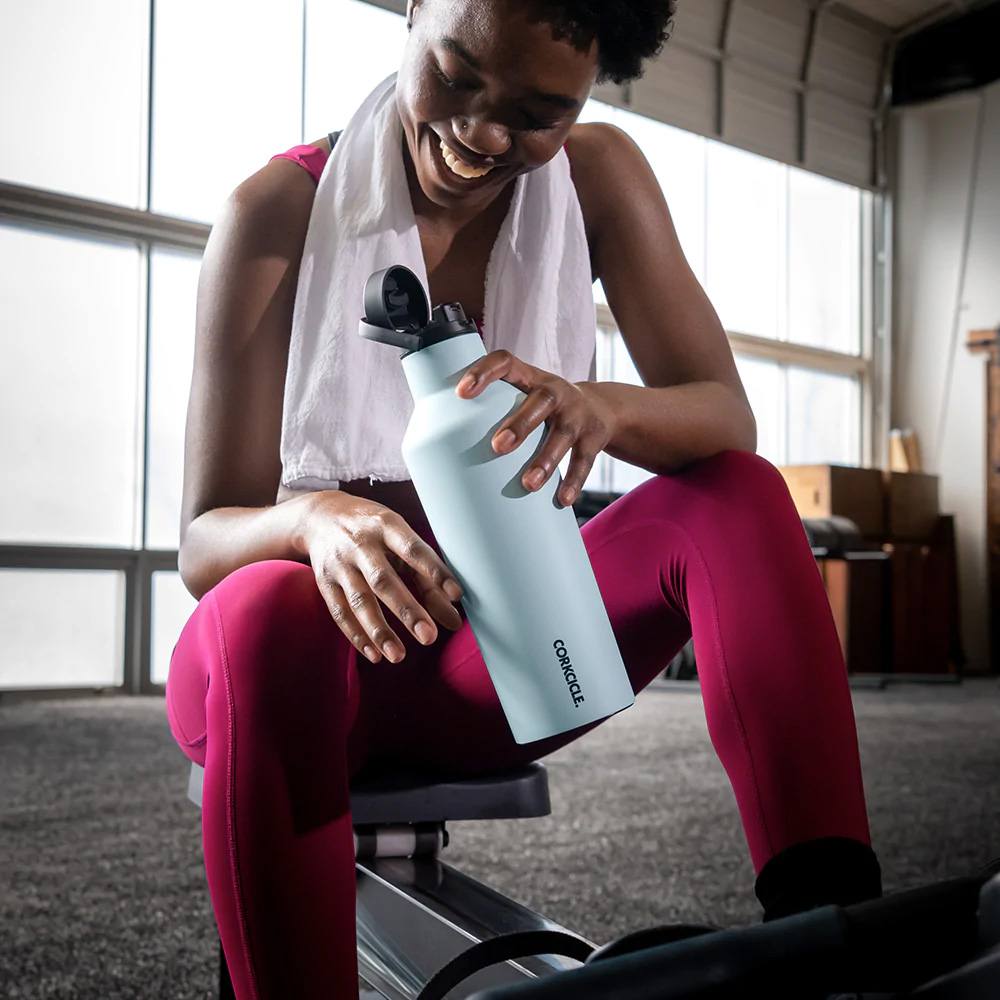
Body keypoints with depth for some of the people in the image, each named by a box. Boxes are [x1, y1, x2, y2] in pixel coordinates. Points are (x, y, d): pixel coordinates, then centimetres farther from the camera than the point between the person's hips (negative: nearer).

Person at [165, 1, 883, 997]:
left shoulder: (597, 176, -4)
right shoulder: (280, 212, -14)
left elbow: (727, 418, -12)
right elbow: (203, 543, -16)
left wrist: (602, 410, -36)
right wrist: (314, 519, -42)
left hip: (493, 660, 3)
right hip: (327, 655, -3)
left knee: (740, 499, -19)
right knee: (268, 611, -38)